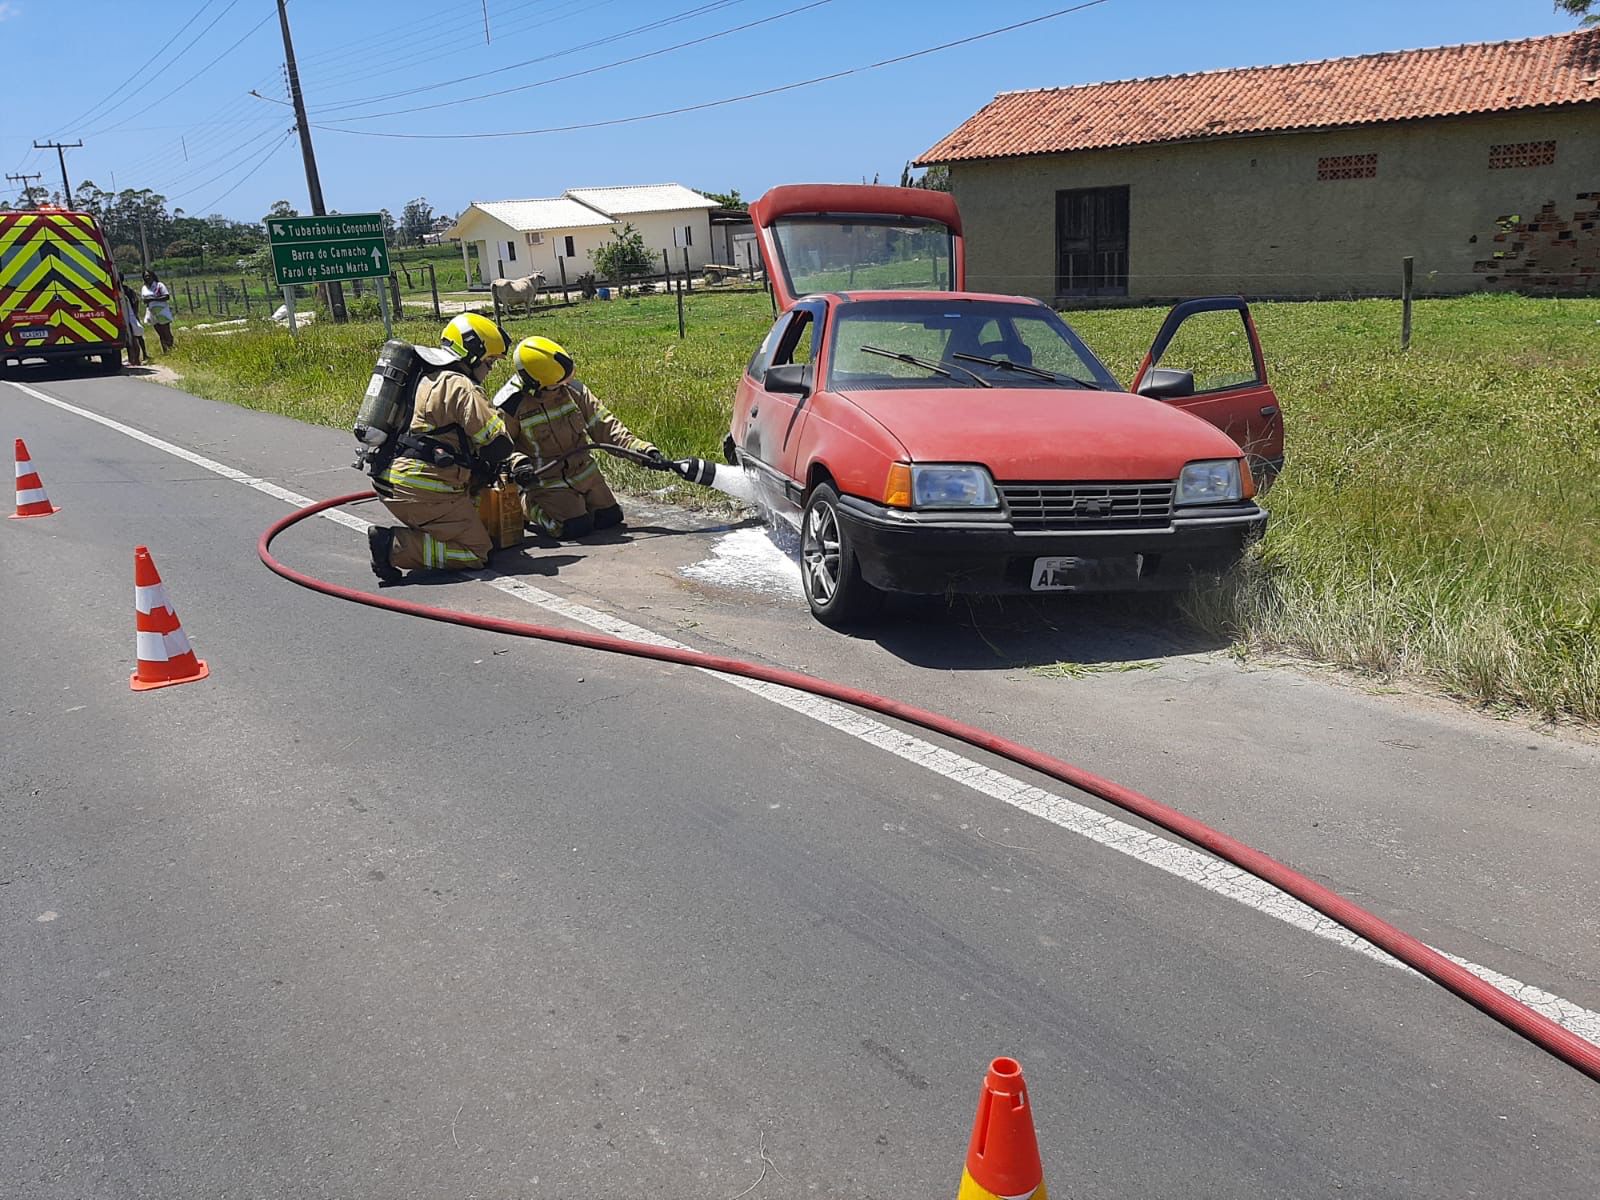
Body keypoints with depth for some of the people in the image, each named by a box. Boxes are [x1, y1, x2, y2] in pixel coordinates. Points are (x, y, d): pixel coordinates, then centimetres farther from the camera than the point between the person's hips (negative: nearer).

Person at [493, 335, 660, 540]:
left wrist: (642, 449, -16)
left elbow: (603, 425, -6)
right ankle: (530, 508, 9)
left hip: (584, 473, 5)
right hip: (545, 481, -5)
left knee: (609, 517, 8)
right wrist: (517, 462, -35)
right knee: (576, 527, -17)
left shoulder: (571, 389, -9)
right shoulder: (509, 405, -20)